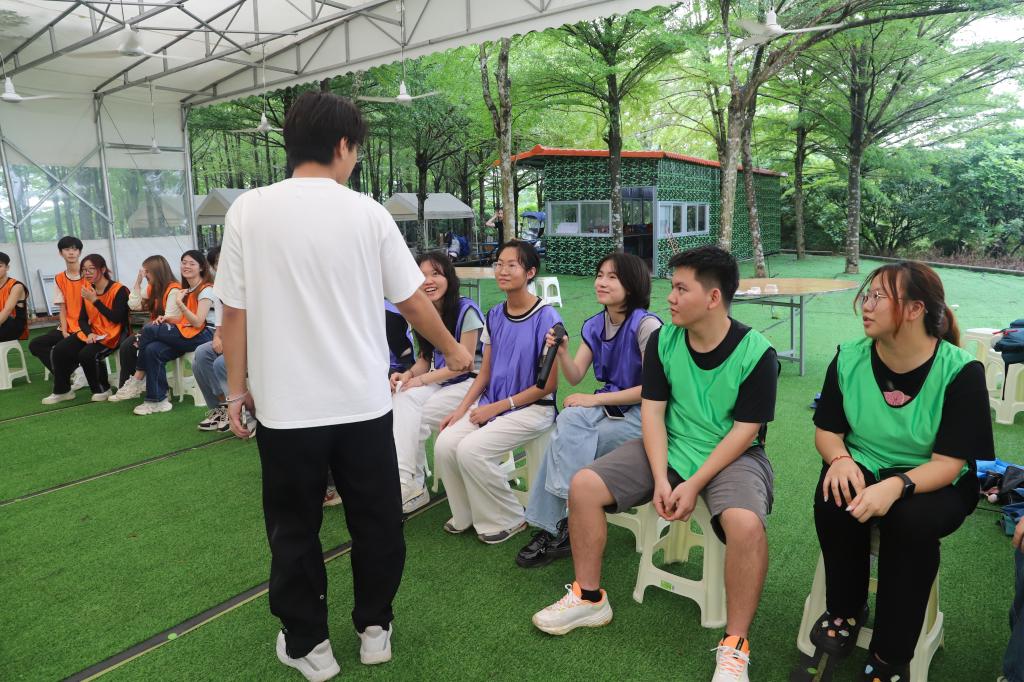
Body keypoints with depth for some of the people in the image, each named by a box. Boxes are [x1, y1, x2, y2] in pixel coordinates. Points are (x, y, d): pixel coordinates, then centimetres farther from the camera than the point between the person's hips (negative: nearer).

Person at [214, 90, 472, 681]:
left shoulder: (248, 211, -4)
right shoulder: (368, 213, -5)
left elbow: (235, 314, -3)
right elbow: (413, 301, 2)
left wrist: (237, 389, 10)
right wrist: (453, 351, 18)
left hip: (285, 405, 0)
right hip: (364, 401, 0)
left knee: (295, 529, 16)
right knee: (376, 521, 18)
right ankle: (375, 628, 33)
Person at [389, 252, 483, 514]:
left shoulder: (466, 310, -14)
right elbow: (426, 358, 13)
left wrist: (421, 379, -16)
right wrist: (409, 374, -8)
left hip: (468, 383, -6)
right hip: (437, 381, 6)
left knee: (414, 419, -23)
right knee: (403, 397, -24)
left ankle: (412, 485, -9)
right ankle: (407, 483, -23)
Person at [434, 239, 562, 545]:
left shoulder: (546, 318, -13)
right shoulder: (494, 316, 6)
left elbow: (548, 385, -12)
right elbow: (485, 372, 12)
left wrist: (498, 406, -12)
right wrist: (462, 409, -2)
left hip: (532, 408, -6)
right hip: (492, 404, 6)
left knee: (471, 449, -23)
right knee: (444, 444, -15)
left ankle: (509, 519, 1)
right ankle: (467, 515, 9)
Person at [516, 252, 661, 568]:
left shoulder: (646, 325, -15)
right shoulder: (593, 326, 5)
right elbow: (575, 377, 4)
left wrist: (596, 399, -17)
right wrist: (561, 352, -17)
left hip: (641, 414, -5)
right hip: (607, 406, 6)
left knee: (566, 441, -23)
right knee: (568, 420, -25)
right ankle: (550, 528, -16)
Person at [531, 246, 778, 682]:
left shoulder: (756, 352, -16)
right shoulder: (663, 340, -4)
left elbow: (744, 431, -15)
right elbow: (652, 411, -4)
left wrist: (693, 485, -21)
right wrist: (660, 478, -16)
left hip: (733, 455, -4)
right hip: (669, 447, 4)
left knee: (745, 523, -36)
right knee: (583, 486, -10)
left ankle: (735, 645, -13)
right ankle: (589, 599, 8)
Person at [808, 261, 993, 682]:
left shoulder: (961, 371, -17)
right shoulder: (850, 358, -7)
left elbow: (948, 464, -20)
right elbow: (826, 430, 2)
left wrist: (896, 486, -39)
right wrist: (840, 459, -22)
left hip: (934, 484, -2)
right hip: (865, 469, 3)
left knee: (912, 520, -34)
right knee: (834, 498, -30)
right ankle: (846, 608, -1)